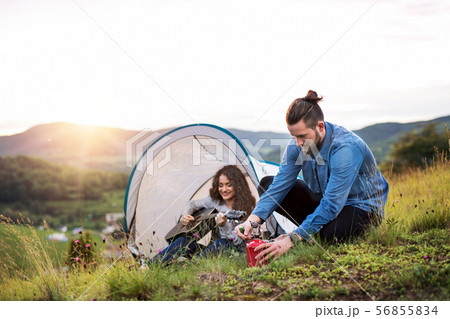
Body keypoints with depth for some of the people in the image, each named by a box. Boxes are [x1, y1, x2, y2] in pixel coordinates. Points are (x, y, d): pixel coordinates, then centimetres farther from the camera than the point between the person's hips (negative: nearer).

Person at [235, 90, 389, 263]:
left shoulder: (346, 148, -34)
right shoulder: (297, 145, -13)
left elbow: (331, 205, -38)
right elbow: (280, 184, -10)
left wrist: (292, 240, -43)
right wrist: (252, 220, -27)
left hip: (362, 206, -6)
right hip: (322, 198, 7)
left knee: (331, 233, -40)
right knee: (267, 184, -7)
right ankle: (314, 228, -5)